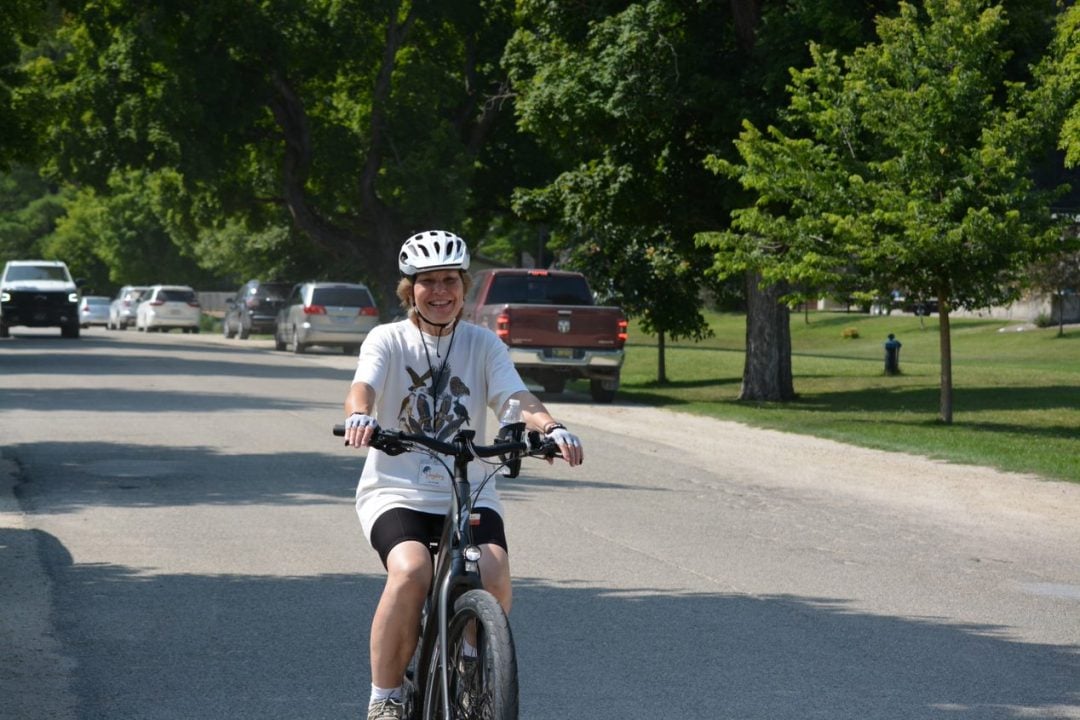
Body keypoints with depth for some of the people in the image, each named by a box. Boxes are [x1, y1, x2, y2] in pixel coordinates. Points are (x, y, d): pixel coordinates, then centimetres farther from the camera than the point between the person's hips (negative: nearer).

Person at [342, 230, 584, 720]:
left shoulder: (483, 344, 8)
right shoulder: (388, 340, 2)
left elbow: (515, 396, -7)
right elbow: (363, 385, -17)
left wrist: (552, 427, -29)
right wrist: (359, 416, -42)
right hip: (396, 491, -2)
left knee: (494, 577, -26)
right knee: (411, 572, -31)